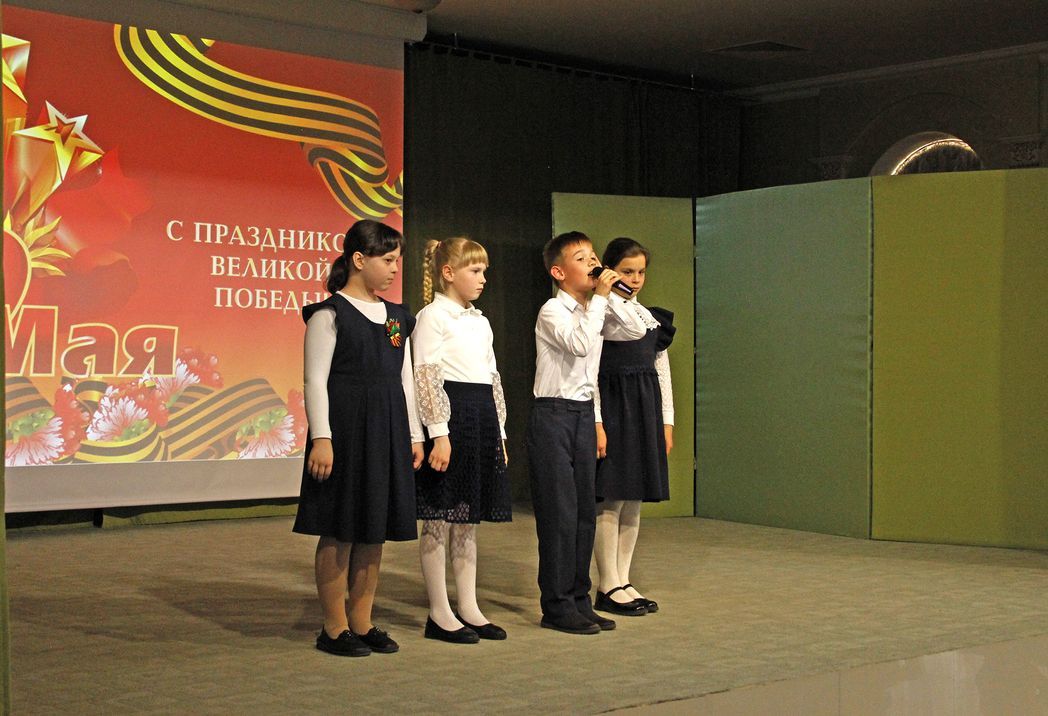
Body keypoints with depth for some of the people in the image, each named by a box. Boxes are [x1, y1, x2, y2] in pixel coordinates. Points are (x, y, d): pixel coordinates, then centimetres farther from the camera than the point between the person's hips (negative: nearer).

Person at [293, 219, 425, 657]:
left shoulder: (396, 317, 14)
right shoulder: (330, 313, -6)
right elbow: (316, 379, -10)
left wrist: (414, 435, 15)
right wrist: (321, 437, -16)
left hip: (388, 431, 7)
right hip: (345, 428, -7)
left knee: (375, 530, 9)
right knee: (340, 531, -2)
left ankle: (361, 622, 18)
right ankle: (335, 628, 7)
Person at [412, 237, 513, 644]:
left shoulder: (480, 322, 18)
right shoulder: (433, 316, -6)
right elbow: (426, 378, -13)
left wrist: (499, 432, 16)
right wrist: (439, 434, -19)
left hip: (482, 419, 8)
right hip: (449, 416, -8)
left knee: (468, 518, 11)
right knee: (438, 518, -2)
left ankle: (468, 607, 17)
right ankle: (439, 614, 3)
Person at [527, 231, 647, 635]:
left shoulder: (593, 309, 12)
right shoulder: (553, 311, -11)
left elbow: (636, 332, 12)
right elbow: (579, 343, -27)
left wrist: (611, 296, 1)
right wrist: (599, 298, -20)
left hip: (583, 414, 8)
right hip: (553, 415, -8)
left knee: (584, 510, 10)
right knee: (559, 512, -5)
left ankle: (578, 599, 18)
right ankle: (557, 606, 2)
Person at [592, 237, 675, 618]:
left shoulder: (652, 317, 14)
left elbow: (661, 369, 17)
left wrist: (666, 420, 13)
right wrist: (596, 423, -17)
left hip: (645, 411, 7)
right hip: (611, 410, -7)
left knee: (633, 501, 9)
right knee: (610, 500, -5)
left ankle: (622, 581, 17)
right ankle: (609, 587, 2)